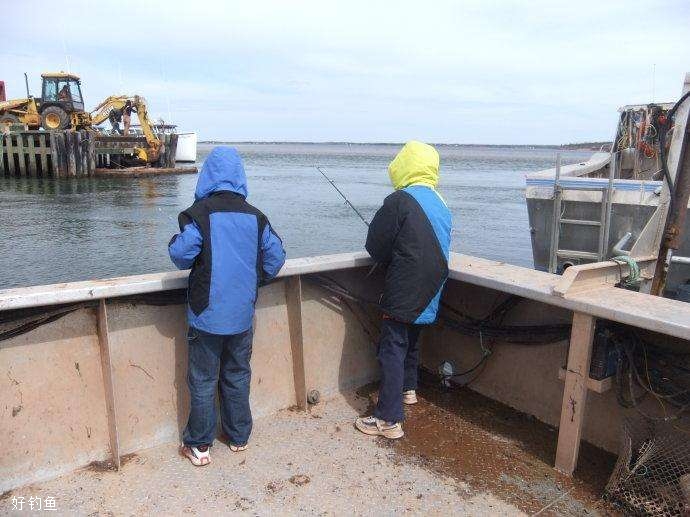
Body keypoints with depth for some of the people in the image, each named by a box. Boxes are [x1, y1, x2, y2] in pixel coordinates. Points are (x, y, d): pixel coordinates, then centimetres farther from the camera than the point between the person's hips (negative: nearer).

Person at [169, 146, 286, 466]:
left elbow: (181, 254, -19)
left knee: (203, 380, 9)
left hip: (207, 314, -3)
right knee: (237, 376, 18)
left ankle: (199, 446, 20)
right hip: (242, 315, 4)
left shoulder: (200, 214, -12)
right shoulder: (255, 216, 0)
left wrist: (175, 242, 4)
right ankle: (239, 436, 31)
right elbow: (276, 256, -1)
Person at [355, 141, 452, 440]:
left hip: (403, 292, -8)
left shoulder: (400, 200, -15)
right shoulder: (441, 204, 9)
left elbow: (376, 247, -10)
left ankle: (389, 420, 2)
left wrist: (389, 259, 10)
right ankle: (408, 389, 44)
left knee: (392, 350, -2)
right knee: (411, 340, 25)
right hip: (429, 292, 8)